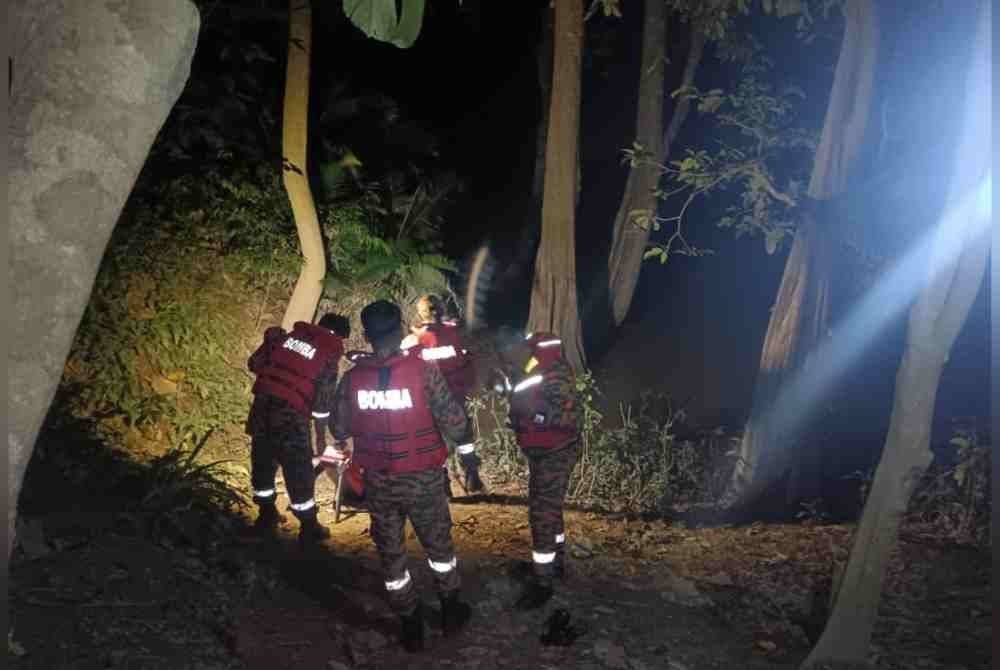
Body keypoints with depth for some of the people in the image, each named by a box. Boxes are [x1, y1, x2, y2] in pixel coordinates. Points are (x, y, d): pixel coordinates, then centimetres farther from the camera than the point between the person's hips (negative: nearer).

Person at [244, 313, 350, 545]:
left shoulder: (289, 335, 11)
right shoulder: (329, 355, 0)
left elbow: (254, 363, 12)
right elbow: (322, 404, 1)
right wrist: (321, 438, 11)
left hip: (262, 401, 5)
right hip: (290, 411, -5)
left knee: (262, 461, 19)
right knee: (299, 471, 6)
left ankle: (267, 516, 35)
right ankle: (309, 528, 16)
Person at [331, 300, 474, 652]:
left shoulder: (352, 377, -10)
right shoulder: (424, 369, -18)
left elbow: (339, 430, 2)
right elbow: (454, 424, -16)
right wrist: (462, 436, 6)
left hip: (378, 482, 1)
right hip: (423, 479, -1)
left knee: (391, 554, 18)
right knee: (439, 544, 22)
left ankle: (410, 626, 30)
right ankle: (451, 610, 38)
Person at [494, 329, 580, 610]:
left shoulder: (554, 371, -27)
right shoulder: (519, 368, -2)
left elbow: (569, 416, -31)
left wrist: (532, 411, -35)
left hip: (556, 452, -9)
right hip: (537, 450, 9)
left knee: (542, 513, -4)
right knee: (547, 507, 22)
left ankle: (542, 582, 7)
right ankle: (555, 561, 40)